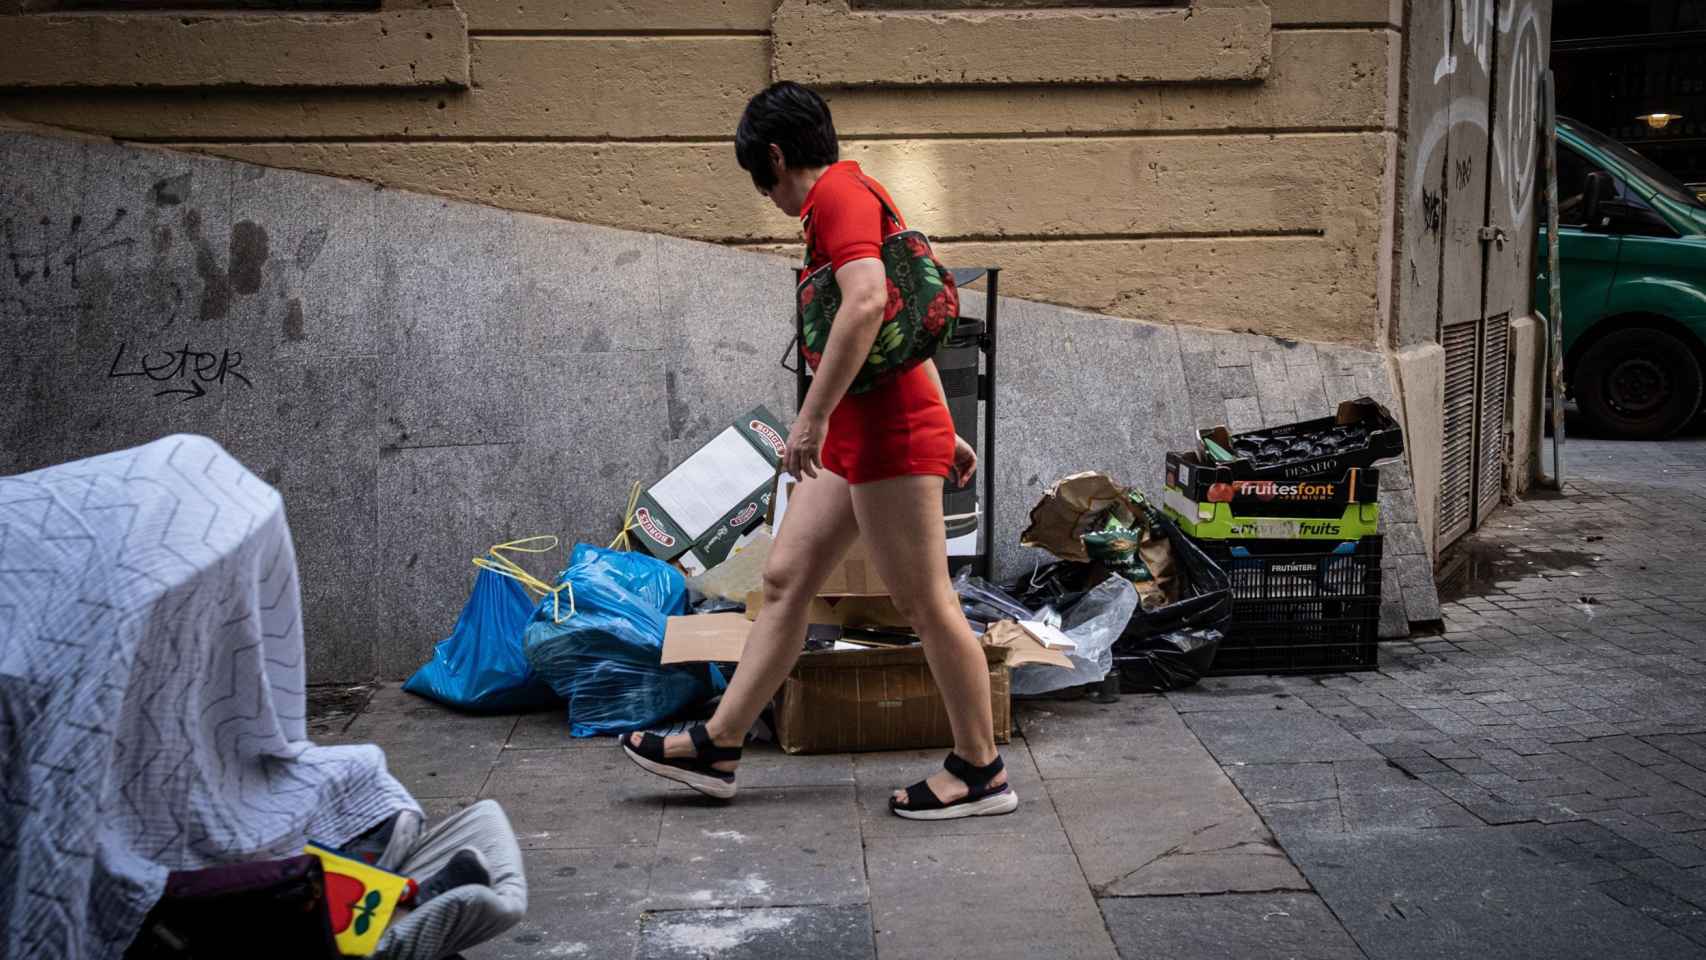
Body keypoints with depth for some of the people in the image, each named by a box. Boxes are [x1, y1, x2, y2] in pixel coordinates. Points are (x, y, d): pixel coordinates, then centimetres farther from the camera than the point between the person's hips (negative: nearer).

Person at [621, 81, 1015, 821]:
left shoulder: (838, 192, -11)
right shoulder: (854, 197, 21)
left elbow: (867, 299, -28)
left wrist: (813, 417, -26)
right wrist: (944, 429, 26)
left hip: (886, 431, -11)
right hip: (856, 438, 11)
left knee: (926, 604, -3)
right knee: (784, 580, 11)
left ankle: (981, 772, 9)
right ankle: (716, 748, 17)